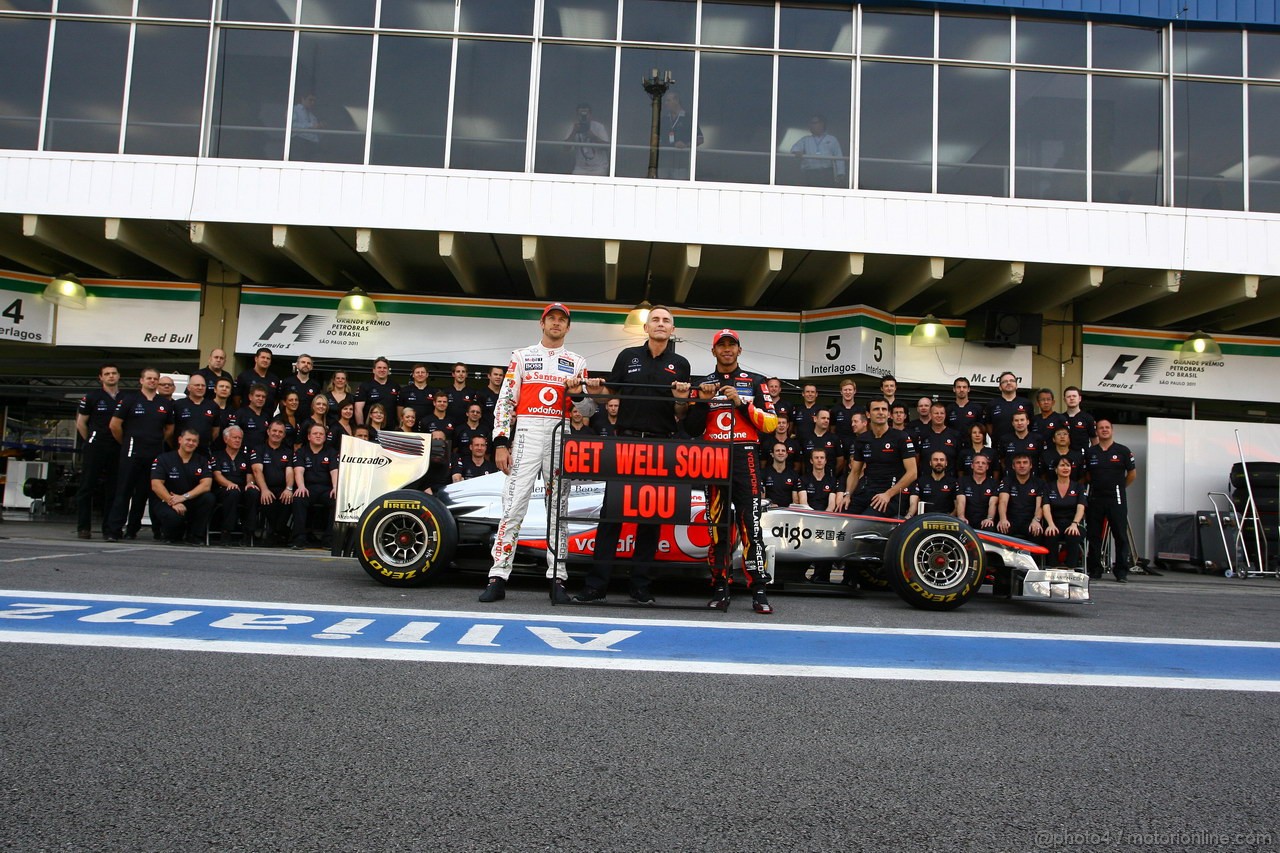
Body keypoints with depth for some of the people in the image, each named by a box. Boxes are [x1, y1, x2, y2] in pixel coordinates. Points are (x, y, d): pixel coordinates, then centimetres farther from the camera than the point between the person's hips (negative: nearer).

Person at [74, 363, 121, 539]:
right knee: (87, 487, -1)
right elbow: (80, 423, 6)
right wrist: (91, 441, 8)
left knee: (113, 490, 5)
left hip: (117, 450, 3)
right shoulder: (92, 397, 2)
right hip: (95, 448, -3)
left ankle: (109, 528, 10)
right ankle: (83, 528, 2)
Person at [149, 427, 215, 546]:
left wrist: (184, 497, -24)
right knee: (173, 516, -36)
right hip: (165, 501, -3)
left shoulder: (202, 461, 4)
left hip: (190, 503, 3)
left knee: (208, 498, -27)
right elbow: (156, 485, -13)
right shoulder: (163, 459, -3)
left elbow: (206, 485, -10)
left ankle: (194, 536, -11)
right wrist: (173, 503, -25)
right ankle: (172, 536, 2)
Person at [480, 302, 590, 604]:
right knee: (513, 503, -9)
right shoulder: (522, 356, 12)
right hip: (527, 432, -2)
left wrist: (577, 393, -9)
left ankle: (557, 578, 4)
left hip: (562, 435, 2)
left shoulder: (577, 363, 16)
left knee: (559, 507, 1)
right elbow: (505, 401, 5)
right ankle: (498, 577, -7)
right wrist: (500, 443, -5)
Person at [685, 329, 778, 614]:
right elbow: (691, 429, 10)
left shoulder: (755, 382, 10)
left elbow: (771, 423, 1)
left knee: (750, 524, -8)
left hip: (745, 458, -2)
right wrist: (703, 402, -4)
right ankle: (720, 588, 7)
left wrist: (741, 404, -9)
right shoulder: (703, 384, 15)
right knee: (717, 524, 2)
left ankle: (759, 590, -7)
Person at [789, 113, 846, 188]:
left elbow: (839, 158, 11)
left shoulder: (832, 140, 18)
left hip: (827, 173, -1)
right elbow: (795, 148, 3)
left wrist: (840, 174, -2)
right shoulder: (805, 140, 22)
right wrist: (797, 152, -23)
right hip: (808, 174, 1)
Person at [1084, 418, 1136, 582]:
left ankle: (1121, 571, 2)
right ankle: (1094, 570, 14)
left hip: (1116, 499, -2)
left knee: (1121, 536, -2)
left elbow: (1132, 473, 8)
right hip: (1095, 499, 2)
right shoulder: (1090, 452, 8)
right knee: (1094, 536, 6)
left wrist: (1120, 487, 10)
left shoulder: (1123, 451, 2)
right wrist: (1096, 485, 9)